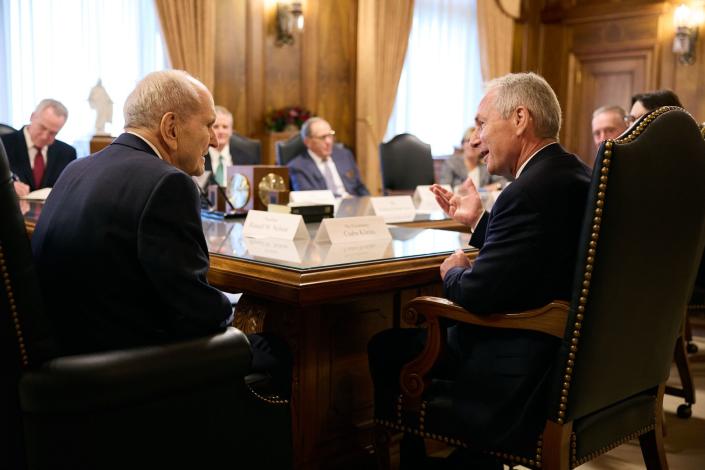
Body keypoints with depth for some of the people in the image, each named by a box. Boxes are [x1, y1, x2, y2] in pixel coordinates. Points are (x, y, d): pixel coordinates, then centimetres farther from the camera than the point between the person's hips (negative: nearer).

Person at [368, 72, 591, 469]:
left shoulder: (532, 190, -24)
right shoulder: (574, 174, 6)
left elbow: (478, 294, -25)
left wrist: (452, 273, -5)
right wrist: (478, 221, 15)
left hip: (519, 385, -10)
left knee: (386, 347, 6)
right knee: (419, 332, 23)